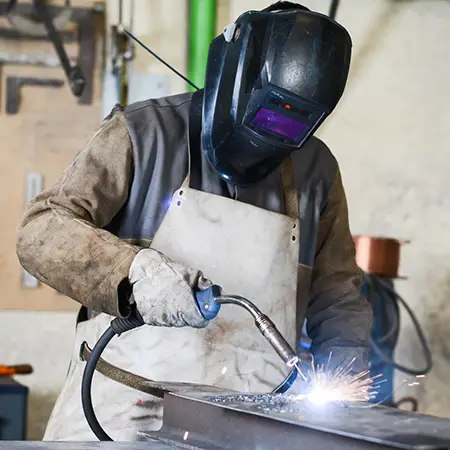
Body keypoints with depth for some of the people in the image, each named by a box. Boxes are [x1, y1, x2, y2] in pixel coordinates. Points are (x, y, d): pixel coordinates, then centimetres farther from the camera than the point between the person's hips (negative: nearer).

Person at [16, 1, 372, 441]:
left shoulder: (316, 172, 9)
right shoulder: (144, 134, -2)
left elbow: (336, 297, 15)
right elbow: (40, 231, -9)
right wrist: (134, 269, -26)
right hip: (124, 411, -3)